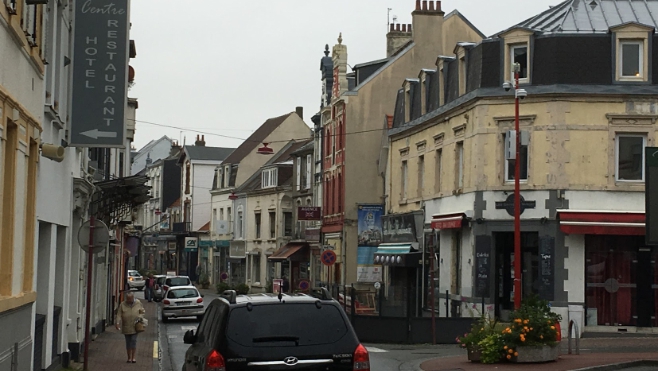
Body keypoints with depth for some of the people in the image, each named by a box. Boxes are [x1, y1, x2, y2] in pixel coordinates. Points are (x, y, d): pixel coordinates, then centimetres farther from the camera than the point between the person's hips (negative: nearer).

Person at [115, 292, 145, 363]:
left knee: (134, 341, -5)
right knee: (128, 342, 7)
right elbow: (119, 315, -5)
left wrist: (139, 317, -8)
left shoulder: (138, 303, 2)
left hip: (135, 327, -1)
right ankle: (129, 357, 16)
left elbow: (142, 312, 11)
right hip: (126, 327, 1)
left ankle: (133, 357, 1)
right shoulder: (122, 304, -1)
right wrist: (117, 323, -18)